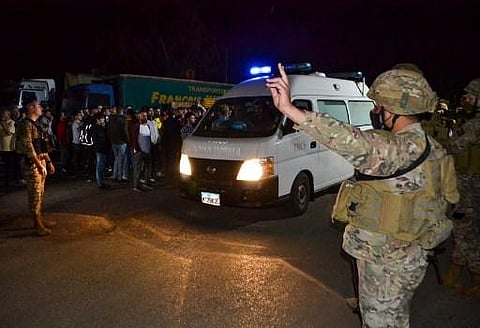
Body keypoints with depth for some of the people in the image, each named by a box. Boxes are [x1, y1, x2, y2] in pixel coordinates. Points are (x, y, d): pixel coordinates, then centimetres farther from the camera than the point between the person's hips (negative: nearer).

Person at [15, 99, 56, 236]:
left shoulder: (36, 124, 17)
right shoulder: (25, 124, -13)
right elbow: (28, 147, -20)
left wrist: (48, 162, 18)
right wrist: (39, 165, -22)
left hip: (41, 161, 9)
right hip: (32, 163, -9)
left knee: (40, 193, 15)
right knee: (34, 194, -4)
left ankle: (40, 218, 25)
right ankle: (37, 224, 2)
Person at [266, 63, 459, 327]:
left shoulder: (407, 147, -29)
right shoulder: (423, 145, 6)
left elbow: (357, 144, -47)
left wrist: (289, 109, -52)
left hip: (388, 260, -10)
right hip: (393, 254, 10)